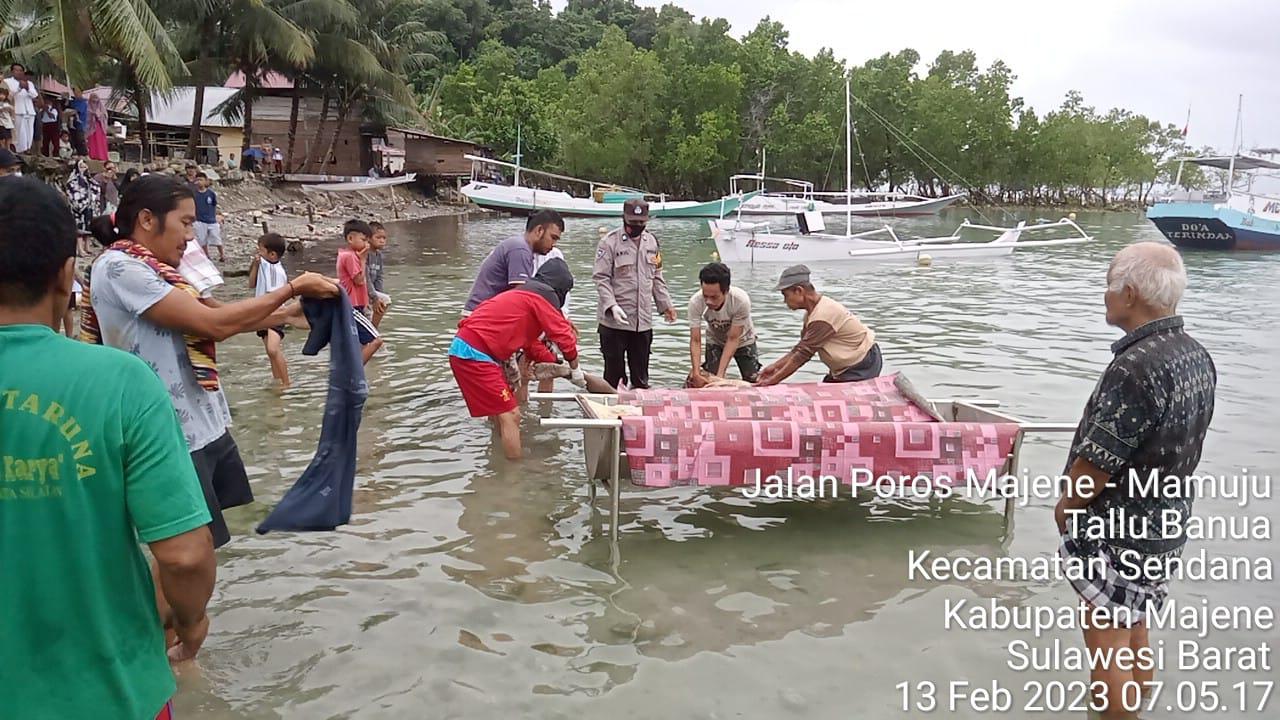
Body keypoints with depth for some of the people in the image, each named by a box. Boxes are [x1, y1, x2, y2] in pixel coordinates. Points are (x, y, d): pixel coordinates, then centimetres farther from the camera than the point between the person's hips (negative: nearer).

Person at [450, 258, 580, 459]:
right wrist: (575, 368, 7)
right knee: (510, 415, -8)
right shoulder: (543, 297, -6)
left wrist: (555, 363, 32)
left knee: (501, 411, 22)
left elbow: (530, 342, 32)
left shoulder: (525, 294, 24)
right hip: (474, 354, -10)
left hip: (465, 348, 10)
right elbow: (563, 335, -6)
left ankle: (507, 457, 33)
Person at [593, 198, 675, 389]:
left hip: (643, 321, 5)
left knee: (641, 376, 11)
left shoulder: (652, 242, 11)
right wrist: (612, 306, -21)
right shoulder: (610, 242, -7)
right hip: (614, 321, -5)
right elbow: (601, 278, -10)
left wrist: (666, 305, 15)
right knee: (614, 373, 2)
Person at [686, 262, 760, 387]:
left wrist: (720, 373, -36)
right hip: (715, 342, 1)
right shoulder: (695, 302, -34)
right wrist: (696, 372, -44)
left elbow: (733, 339, -31)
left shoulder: (741, 300, -39)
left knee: (753, 382, -5)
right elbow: (695, 341, -30)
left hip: (742, 340, -1)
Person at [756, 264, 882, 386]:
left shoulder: (823, 316, -29)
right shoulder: (812, 312, 2)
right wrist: (775, 366, 1)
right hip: (845, 366, 10)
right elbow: (800, 348, 7)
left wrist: (772, 381, -22)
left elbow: (803, 354, -27)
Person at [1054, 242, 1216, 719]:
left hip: (1119, 536, -9)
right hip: (1167, 526, 9)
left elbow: (1097, 462, -24)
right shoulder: (1197, 357, 1)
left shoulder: (1136, 368, -28)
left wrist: (1065, 506, -6)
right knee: (1135, 636, 23)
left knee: (1106, 647, 6)